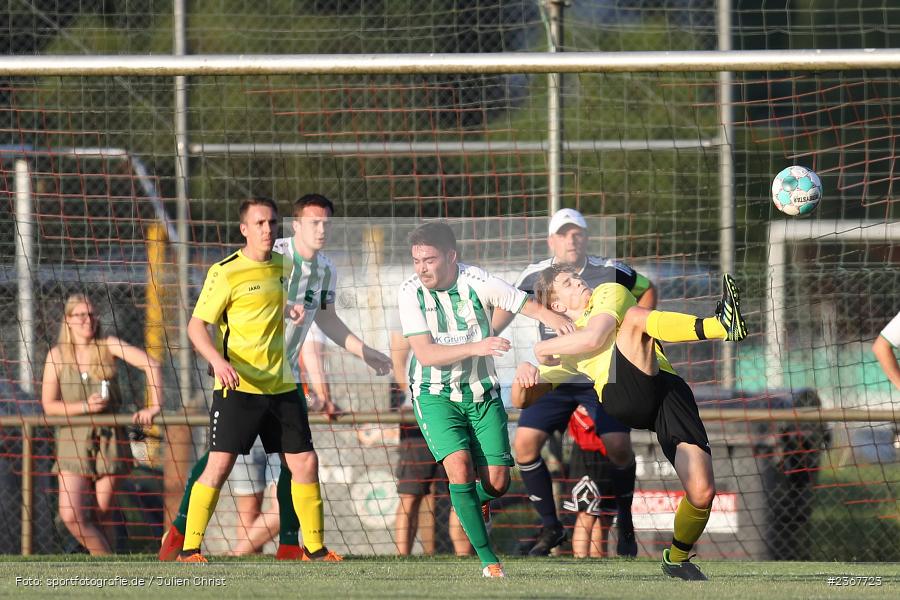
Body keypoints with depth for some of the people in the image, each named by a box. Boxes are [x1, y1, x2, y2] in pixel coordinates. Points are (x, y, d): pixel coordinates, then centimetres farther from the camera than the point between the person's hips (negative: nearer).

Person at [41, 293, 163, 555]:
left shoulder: (108, 346, 1)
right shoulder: (57, 355, 2)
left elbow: (151, 365, -8)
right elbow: (49, 405, -1)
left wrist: (155, 407, -19)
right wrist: (85, 407, -15)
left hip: (109, 438, 0)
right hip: (73, 439, 0)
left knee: (101, 514, -1)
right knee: (70, 515, -15)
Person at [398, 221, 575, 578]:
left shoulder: (478, 283, -11)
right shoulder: (411, 293, -12)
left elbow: (528, 306, -5)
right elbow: (425, 353, -20)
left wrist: (555, 319, -29)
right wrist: (474, 347, -34)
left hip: (482, 394, 2)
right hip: (435, 395, -1)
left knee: (497, 482, -4)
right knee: (459, 465, -22)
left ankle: (474, 503, 34)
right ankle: (486, 557, -13)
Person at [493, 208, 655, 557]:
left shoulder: (609, 272, -5)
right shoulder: (536, 276, -1)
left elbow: (647, 291, 12)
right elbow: (507, 308, 16)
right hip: (553, 380, 2)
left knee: (618, 446, -18)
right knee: (525, 444, -13)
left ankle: (625, 524, 7)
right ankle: (550, 525, 3)